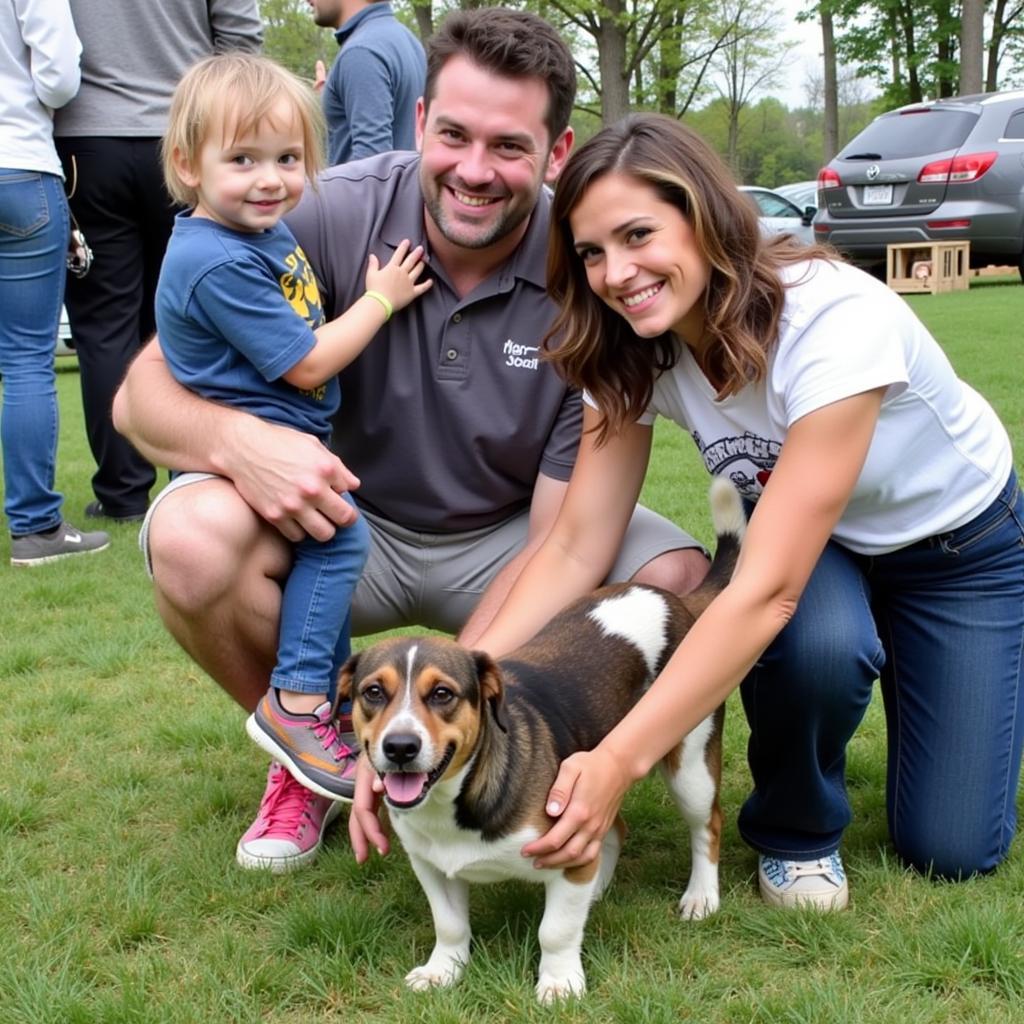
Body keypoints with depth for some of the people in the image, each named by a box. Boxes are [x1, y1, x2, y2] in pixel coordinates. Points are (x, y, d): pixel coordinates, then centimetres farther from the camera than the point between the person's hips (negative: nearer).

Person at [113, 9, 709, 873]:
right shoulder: (333, 216, -20)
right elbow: (144, 391, -17)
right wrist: (235, 437, -41)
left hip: (507, 539, 1)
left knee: (687, 586, -26)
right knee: (192, 537, -31)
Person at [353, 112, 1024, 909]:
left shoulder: (835, 321, -38)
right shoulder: (635, 354, -19)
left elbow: (767, 589, -43)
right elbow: (575, 550, -21)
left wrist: (618, 761, -49)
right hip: (817, 544, 3)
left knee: (952, 849, -11)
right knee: (816, 642, -34)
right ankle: (797, 832, -2)